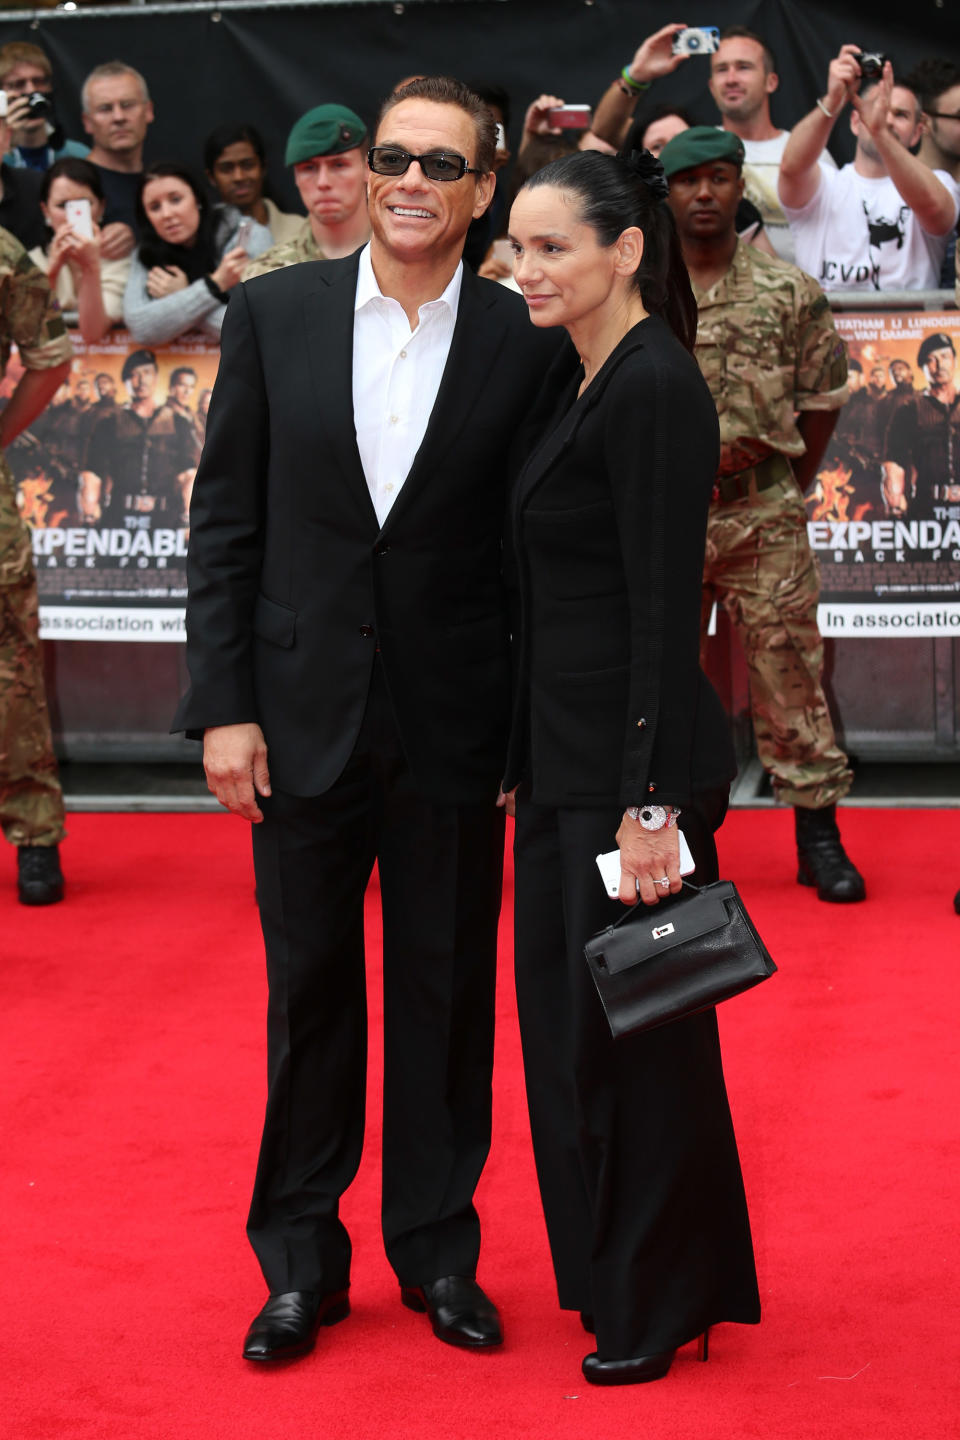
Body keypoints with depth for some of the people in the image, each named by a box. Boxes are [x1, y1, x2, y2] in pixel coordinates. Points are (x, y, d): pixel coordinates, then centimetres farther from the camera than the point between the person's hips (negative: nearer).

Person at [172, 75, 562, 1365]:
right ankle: (301, 1261, 23)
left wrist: (531, 735, -3)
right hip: (303, 714, 1)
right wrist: (221, 704, -4)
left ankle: (439, 1251, 25)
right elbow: (225, 523, 1)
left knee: (447, 994, 9)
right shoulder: (273, 314, 0)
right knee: (309, 991, 10)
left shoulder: (527, 344, -3)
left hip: (454, 726, -1)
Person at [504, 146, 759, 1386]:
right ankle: (607, 1271, 29)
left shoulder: (655, 388, -16)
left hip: (634, 759, -9)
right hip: (564, 757, 9)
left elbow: (663, 610, -20)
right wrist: (528, 761, 19)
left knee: (634, 1028, 2)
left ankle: (662, 1301, 17)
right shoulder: (578, 382, 12)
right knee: (566, 1016, 15)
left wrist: (648, 804, -22)